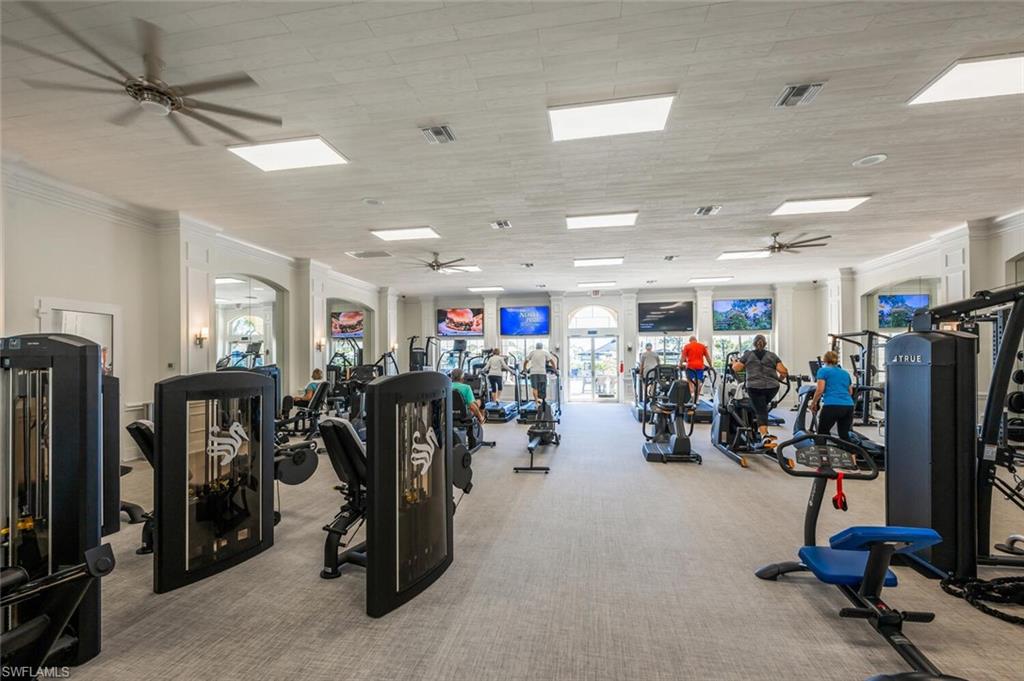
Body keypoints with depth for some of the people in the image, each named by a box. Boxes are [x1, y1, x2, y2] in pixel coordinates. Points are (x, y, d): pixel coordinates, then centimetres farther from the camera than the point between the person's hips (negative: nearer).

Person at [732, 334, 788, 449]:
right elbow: (784, 371, 2)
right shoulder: (772, 355, 10)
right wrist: (779, 378, 22)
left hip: (755, 387, -2)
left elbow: (736, 368, 6)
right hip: (772, 387, 2)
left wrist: (734, 362, 27)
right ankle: (763, 431, 20)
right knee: (763, 407, 24)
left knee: (761, 411, -2)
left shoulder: (748, 355, 7)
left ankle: (764, 435, -15)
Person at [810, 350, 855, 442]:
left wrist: (813, 403, 8)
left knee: (822, 433, 10)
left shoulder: (823, 370, 6)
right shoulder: (845, 372, 23)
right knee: (844, 434, 17)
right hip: (849, 406, 6)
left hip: (832, 405, -5)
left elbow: (820, 390, -5)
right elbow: (850, 392, 29)